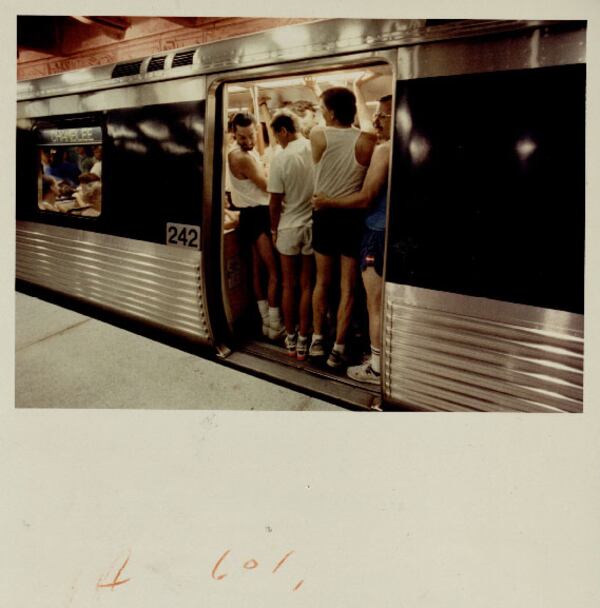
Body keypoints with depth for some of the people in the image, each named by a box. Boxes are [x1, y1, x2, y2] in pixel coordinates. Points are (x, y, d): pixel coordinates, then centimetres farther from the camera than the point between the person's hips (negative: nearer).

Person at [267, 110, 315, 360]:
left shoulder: (281, 158, -12)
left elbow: (275, 203, -8)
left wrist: (274, 229, 6)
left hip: (288, 227, -1)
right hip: (313, 225, 2)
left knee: (289, 286, 12)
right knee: (307, 286, 9)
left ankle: (290, 340, 21)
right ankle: (303, 342, 15)